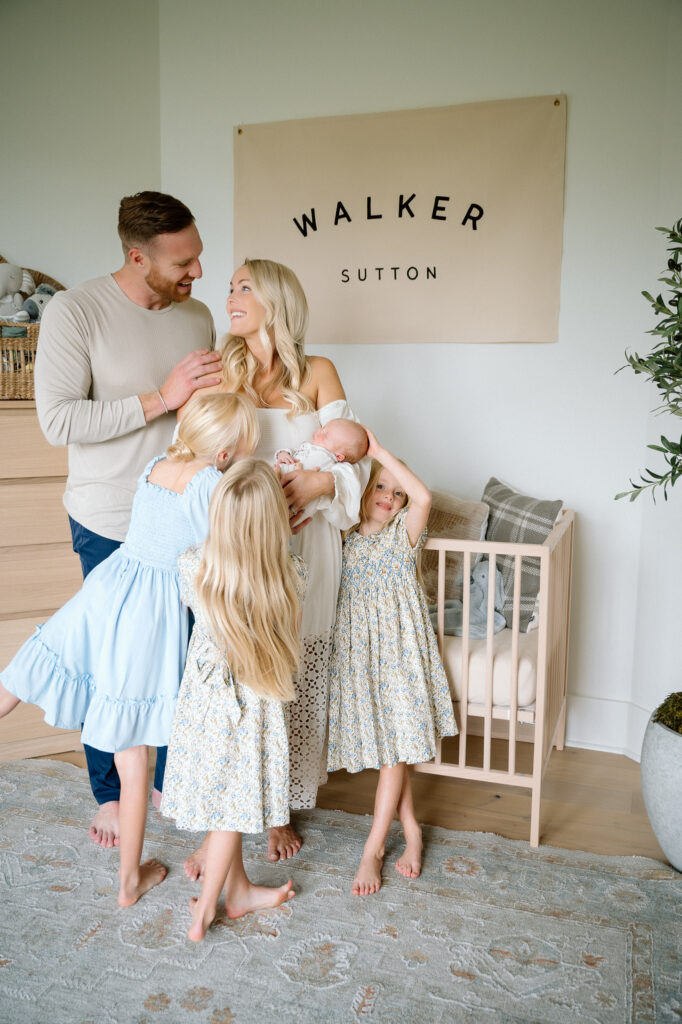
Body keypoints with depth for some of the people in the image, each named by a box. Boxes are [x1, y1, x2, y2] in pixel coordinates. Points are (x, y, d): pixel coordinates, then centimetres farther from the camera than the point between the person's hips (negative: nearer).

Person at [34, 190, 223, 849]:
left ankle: (170, 779, 34)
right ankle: (109, 794, 30)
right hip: (111, 526, -4)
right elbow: (57, 419, -20)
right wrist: (160, 399, -24)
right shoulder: (75, 311, -12)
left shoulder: (197, 316, 5)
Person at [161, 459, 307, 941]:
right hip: (252, 704, -2)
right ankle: (206, 908, 32)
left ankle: (239, 889, 42)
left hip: (205, 697, 2)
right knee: (232, 806, 17)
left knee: (222, 796, 22)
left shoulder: (193, 566, -23)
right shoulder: (291, 575, -26)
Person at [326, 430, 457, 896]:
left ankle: (374, 847, 10)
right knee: (383, 749, 6)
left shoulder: (404, 533, -2)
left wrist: (380, 451, -21)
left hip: (399, 652, -3)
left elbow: (425, 497, -22)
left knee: (393, 748, -2)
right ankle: (412, 832, 21)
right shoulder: (345, 539, 8)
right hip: (356, 654, 3)